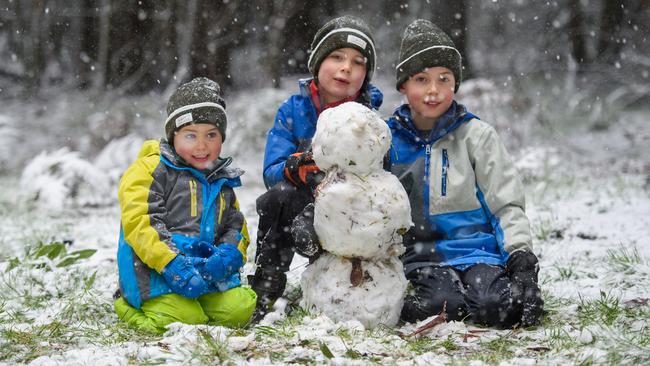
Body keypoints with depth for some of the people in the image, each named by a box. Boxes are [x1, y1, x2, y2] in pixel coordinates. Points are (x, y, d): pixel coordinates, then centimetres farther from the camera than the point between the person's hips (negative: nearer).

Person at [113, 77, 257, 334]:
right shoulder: (150, 169, 1)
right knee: (184, 318, -26)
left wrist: (228, 255, -5)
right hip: (155, 269, -5)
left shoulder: (222, 182, 24)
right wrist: (172, 264, -23)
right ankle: (130, 304, 4)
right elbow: (138, 222, -10)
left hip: (205, 269, 5)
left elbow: (236, 228, 22)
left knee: (239, 309, -18)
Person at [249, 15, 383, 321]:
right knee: (280, 195, -31)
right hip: (298, 214, 0)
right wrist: (293, 167, -29)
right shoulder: (293, 111, 3)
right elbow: (272, 173, -5)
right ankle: (266, 289, -19)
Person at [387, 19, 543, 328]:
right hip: (420, 254, 0)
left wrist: (522, 257, -10)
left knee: (498, 306, -29)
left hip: (476, 247, 0)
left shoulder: (476, 135, 5)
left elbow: (506, 204, 3)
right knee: (444, 305, -33)